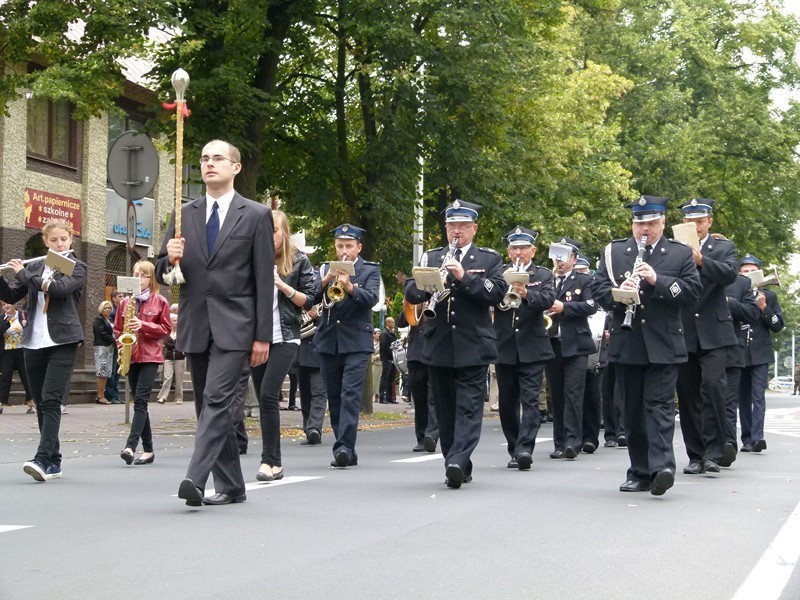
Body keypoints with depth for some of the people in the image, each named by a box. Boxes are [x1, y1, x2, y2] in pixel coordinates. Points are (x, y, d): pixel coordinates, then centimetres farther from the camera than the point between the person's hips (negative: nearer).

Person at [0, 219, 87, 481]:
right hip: (34, 343, 5)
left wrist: (23, 274, -9)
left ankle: (42, 460, -24)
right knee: (41, 404, 5)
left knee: (51, 400, -16)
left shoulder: (77, 268, 3)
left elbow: (59, 288, -16)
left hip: (62, 343, -5)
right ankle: (54, 462, 12)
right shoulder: (34, 267, 15)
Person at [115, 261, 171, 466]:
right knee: (139, 402, 7)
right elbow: (117, 329, 16)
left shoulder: (160, 301, 1)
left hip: (150, 356, -5)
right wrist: (121, 345, -3)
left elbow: (166, 329, -2)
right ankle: (148, 450, 12)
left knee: (140, 400, -15)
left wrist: (143, 325, -15)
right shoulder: (126, 302, 11)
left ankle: (130, 446, -25)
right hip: (131, 357, 5)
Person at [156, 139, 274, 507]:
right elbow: (163, 272, 14)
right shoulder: (184, 214, 13)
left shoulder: (256, 216, 2)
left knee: (217, 400, -17)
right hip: (195, 325, 5)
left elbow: (264, 280, -1)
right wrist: (170, 259, -11)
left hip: (234, 326, -5)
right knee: (209, 406, 8)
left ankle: (195, 478, -25)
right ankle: (231, 486, 17)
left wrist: (263, 336, -6)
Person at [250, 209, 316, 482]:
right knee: (264, 398, 6)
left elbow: (309, 300, 2)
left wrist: (283, 286, -12)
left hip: (284, 337, -4)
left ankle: (270, 460, -12)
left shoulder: (299, 261, 3)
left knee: (268, 395, -17)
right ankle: (274, 462, 13)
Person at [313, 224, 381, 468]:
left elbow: (372, 298, -12)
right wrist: (326, 281, -17)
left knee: (351, 394, -14)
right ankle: (347, 451, 13)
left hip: (356, 341, -4)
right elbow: (311, 299, 0)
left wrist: (350, 287, -28)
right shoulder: (325, 269, 12)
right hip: (328, 341, 4)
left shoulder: (370, 270, 5)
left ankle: (344, 447, -21)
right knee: (334, 398, 6)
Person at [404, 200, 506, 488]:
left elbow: (496, 293, -10)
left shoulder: (489, 259, 5)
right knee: (446, 409, 7)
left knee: (469, 407, -11)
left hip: (473, 346, -4)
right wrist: (428, 285, -16)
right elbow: (410, 293, 5)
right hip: (438, 346, 4)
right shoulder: (431, 258, 14)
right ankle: (459, 468, 14)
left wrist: (464, 277, -19)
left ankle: (457, 461, -20)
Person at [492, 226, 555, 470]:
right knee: (507, 402, 7)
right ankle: (515, 450, 17)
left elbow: (548, 299, -13)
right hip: (504, 348, 3)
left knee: (530, 400, -11)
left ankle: (525, 449, -17)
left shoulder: (543, 275, 5)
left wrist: (526, 293, -32)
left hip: (532, 347, -3)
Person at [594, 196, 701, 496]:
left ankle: (661, 466, -20)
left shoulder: (680, 254, 6)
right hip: (626, 345, 3)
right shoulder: (613, 252, 11)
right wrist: (617, 292, -16)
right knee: (633, 409, 7)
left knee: (660, 404, -11)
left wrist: (657, 280, -16)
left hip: (663, 345, -3)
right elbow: (599, 290, 5)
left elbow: (692, 291, -4)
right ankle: (640, 472, 13)